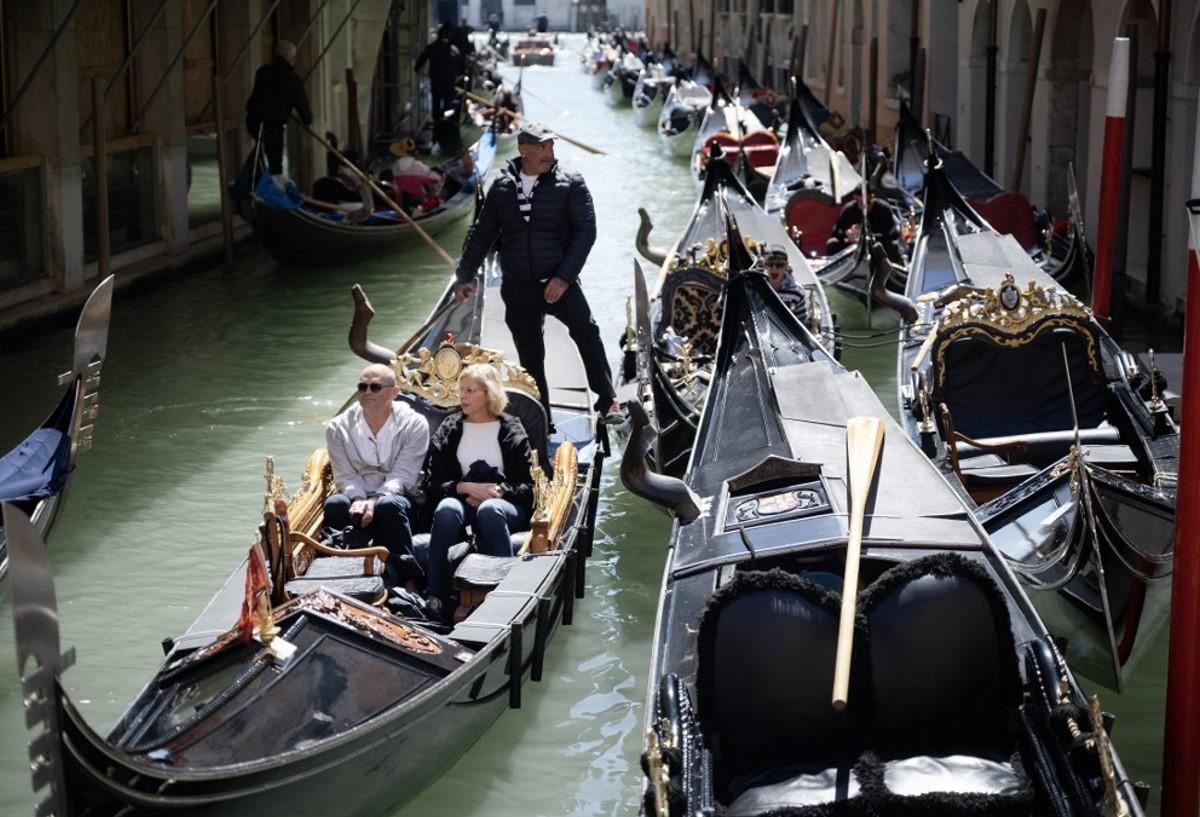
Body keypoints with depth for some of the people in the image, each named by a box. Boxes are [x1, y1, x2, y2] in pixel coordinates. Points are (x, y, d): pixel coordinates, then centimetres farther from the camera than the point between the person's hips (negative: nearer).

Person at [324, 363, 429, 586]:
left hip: (395, 497, -2)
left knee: (389, 506, -37)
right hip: (356, 496, 2)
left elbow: (402, 476, -9)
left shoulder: (414, 424, -1)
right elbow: (345, 475, 0)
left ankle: (398, 579, -30)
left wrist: (374, 501, -26)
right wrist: (358, 499, -22)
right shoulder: (339, 427, 7)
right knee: (335, 504, -31)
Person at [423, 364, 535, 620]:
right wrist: (466, 487, -12)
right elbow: (434, 484, 7)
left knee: (489, 510, -39)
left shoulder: (511, 430, 11)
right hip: (462, 500, 1)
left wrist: (498, 491, -14)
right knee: (447, 509, -36)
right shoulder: (449, 430, 16)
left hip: (503, 504, -1)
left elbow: (527, 487, 5)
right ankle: (434, 598, -44)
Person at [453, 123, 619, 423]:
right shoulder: (502, 187, 8)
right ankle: (542, 420, 18)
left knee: (586, 331, -26)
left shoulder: (570, 184, -1)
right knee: (530, 356, 7)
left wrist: (564, 277, -16)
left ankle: (608, 402, -25)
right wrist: (465, 275, 11)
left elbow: (585, 231, -7)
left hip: (558, 282, -3)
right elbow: (482, 233, 15)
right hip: (517, 287, 3)